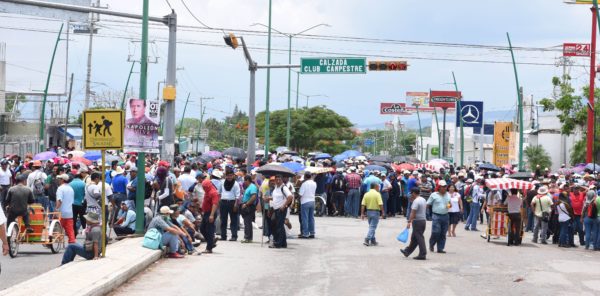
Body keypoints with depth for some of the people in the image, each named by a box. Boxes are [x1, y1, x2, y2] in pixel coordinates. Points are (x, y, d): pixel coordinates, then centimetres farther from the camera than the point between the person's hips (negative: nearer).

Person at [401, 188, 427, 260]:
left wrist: (409, 222, -20)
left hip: (417, 221, -9)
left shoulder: (416, 201, -16)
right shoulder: (423, 200, 12)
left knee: (419, 238, -6)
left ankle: (422, 254, -7)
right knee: (414, 238, 16)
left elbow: (413, 213, -21)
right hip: (423, 220, 9)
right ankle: (407, 251, 26)